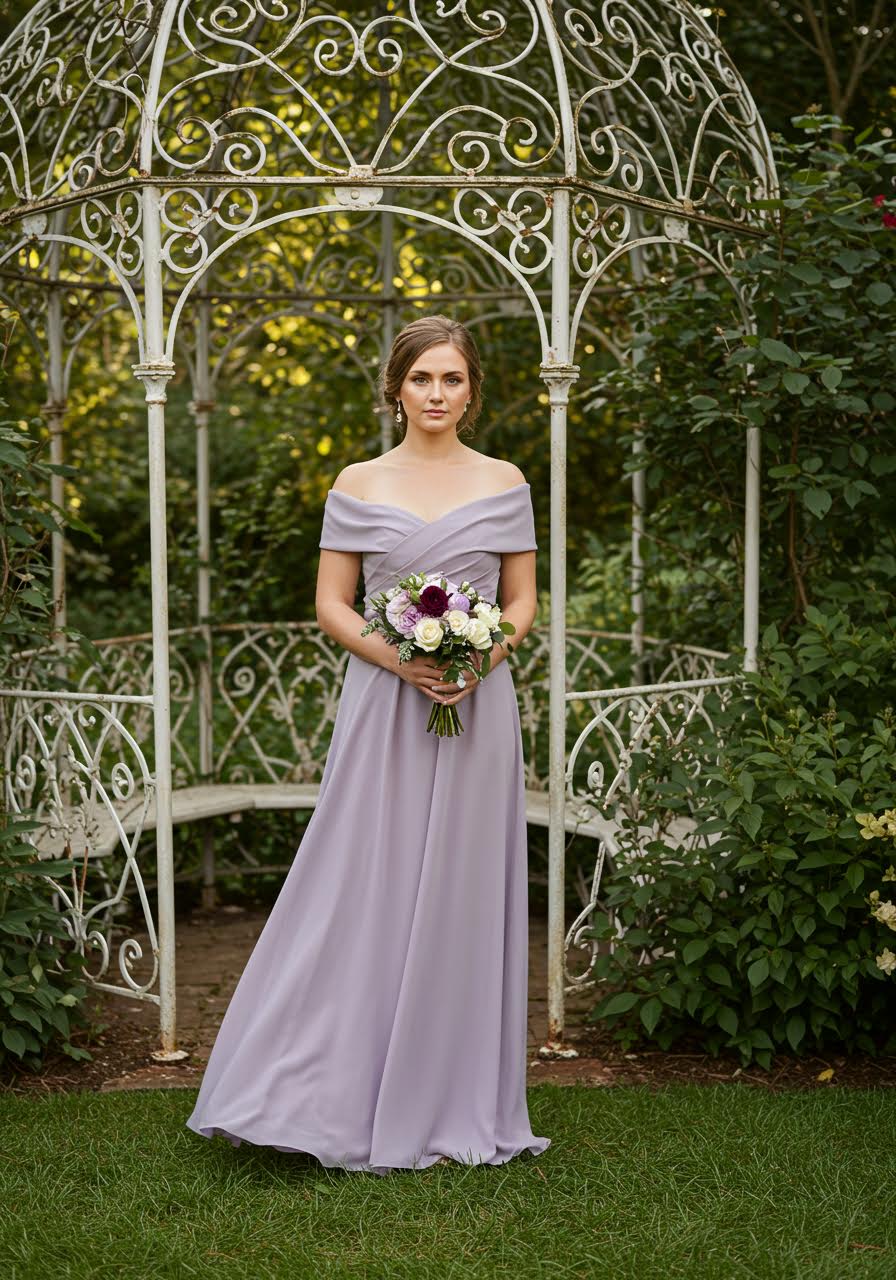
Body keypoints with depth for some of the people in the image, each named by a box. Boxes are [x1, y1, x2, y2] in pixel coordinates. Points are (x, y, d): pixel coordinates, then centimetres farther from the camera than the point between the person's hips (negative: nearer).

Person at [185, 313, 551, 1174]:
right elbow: (331, 604, 4)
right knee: (363, 895, -2)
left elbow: (521, 601, 9)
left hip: (475, 711, 1)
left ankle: (453, 1110, 15)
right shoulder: (358, 485, 5)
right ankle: (337, 1098, 8)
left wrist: (486, 654, -11)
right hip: (381, 708, -1)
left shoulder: (503, 483, 7)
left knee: (460, 900, 4)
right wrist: (393, 656, -13)